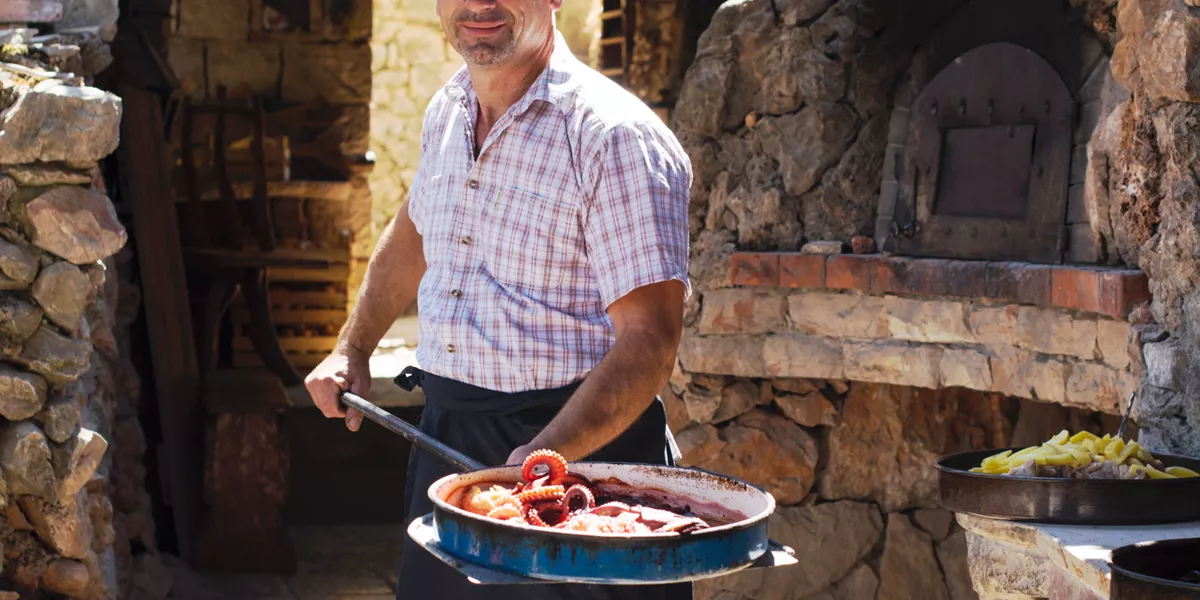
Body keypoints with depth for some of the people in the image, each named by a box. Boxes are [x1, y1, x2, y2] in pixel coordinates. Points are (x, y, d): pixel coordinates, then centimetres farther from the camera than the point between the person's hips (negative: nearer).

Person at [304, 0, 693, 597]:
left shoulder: (615, 137, -17)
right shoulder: (445, 113, 6)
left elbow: (649, 341, -23)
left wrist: (542, 456, -32)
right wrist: (352, 349, 23)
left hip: (582, 441, -7)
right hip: (443, 438, 7)